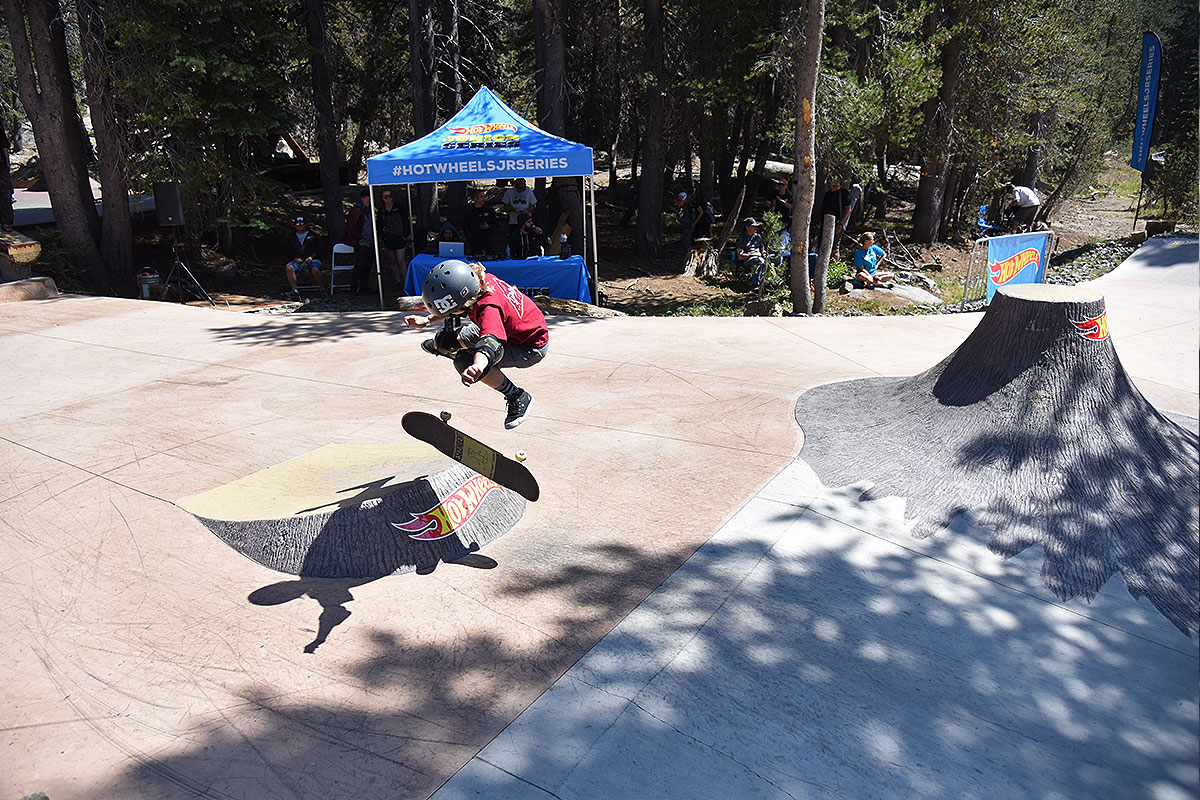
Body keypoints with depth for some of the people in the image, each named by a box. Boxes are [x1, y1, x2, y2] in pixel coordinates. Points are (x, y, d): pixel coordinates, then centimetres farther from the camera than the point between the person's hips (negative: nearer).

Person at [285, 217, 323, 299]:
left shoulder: (312, 235, 19)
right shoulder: (291, 237, 24)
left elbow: (317, 249, 11)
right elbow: (289, 251, 17)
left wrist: (311, 257, -9)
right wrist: (295, 258, -4)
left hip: (311, 260, -2)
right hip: (297, 261, 2)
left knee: (315, 270, -36)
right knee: (289, 268, -31)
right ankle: (295, 290, -33)